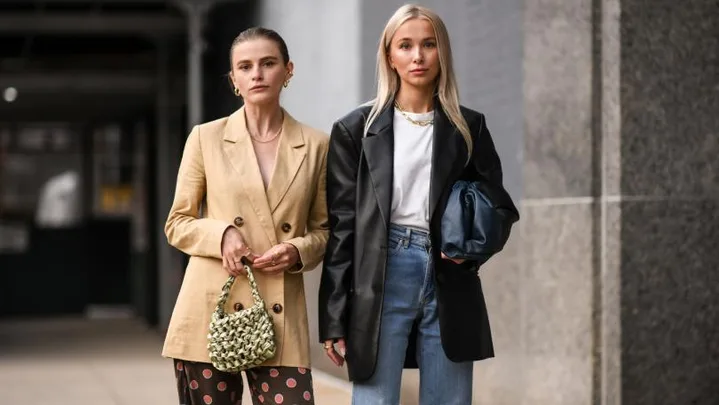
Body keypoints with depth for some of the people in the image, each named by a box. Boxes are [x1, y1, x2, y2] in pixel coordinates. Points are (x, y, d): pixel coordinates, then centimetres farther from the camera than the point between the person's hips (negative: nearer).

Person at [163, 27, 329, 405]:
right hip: (210, 312, 0)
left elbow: (323, 230, 13)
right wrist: (220, 234, -11)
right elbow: (177, 225, 9)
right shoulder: (206, 138, 4)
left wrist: (298, 252, -8)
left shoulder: (315, 145, 7)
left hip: (281, 317, 1)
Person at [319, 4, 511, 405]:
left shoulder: (469, 128, 10)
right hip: (382, 279, -2)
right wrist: (334, 319, -3)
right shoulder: (357, 129, 5)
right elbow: (341, 225, 2)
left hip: (449, 285, 2)